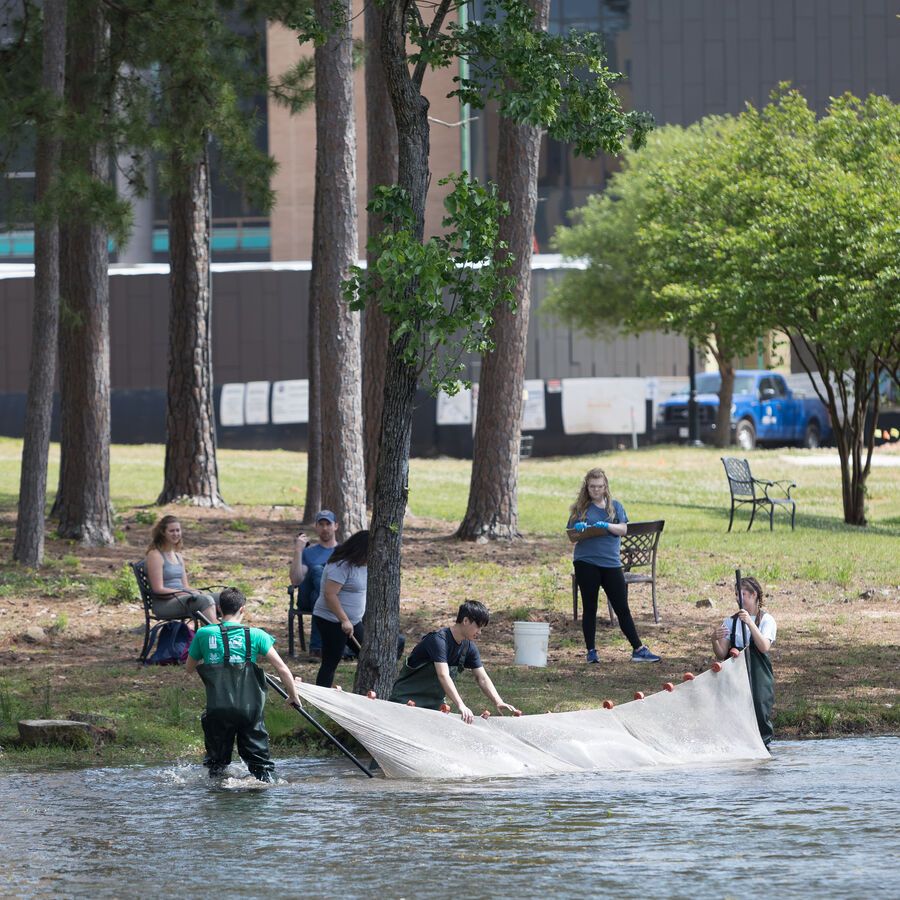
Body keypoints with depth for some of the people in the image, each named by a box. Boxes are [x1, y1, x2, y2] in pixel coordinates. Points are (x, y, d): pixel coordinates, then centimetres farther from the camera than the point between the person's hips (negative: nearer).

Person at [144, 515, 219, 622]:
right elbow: (158, 590, -13)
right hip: (163, 604, -8)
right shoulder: (155, 555, -6)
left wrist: (198, 592, -3)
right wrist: (189, 594, -17)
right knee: (206, 600, -31)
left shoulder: (178, 557, 21)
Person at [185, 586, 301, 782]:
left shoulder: (204, 634, 3)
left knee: (216, 761, 17)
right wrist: (293, 697, 13)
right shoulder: (255, 635, -1)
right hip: (250, 708, -1)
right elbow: (282, 669, -1)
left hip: (217, 709, 1)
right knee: (259, 760, 10)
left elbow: (189, 669, 18)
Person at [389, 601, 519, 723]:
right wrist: (461, 706, -44)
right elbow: (443, 676, -34)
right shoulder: (439, 640, -23)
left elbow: (482, 678, 1)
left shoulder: (469, 647, 2)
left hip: (434, 705, 7)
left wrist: (499, 703, -16)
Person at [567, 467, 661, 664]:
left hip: (611, 563, 1)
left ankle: (638, 650, 4)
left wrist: (607, 526, -20)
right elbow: (571, 537, 4)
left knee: (622, 609, 2)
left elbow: (623, 529, -2)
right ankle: (591, 651, 11)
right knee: (589, 608, 4)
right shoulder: (580, 508, 6)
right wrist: (578, 530, -18)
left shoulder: (615, 506, 10)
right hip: (586, 562, -1)